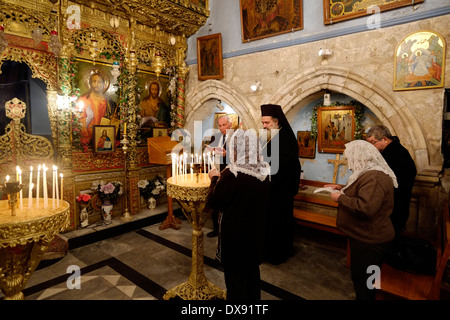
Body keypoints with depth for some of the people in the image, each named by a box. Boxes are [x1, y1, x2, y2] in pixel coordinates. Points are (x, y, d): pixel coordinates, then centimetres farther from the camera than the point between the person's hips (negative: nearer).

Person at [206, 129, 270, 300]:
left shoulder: (231, 174, -27)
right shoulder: (266, 172, -6)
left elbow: (214, 202, -17)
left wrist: (215, 178, -2)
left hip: (234, 234, -6)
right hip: (256, 233, 6)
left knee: (235, 276, 15)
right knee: (253, 273, 25)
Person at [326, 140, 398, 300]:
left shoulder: (373, 178, -27)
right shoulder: (370, 173, 8)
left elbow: (365, 207, -38)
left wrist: (340, 198, -25)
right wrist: (342, 188, 11)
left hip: (369, 240, -10)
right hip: (367, 237, 10)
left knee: (362, 280, 8)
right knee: (361, 276, 25)